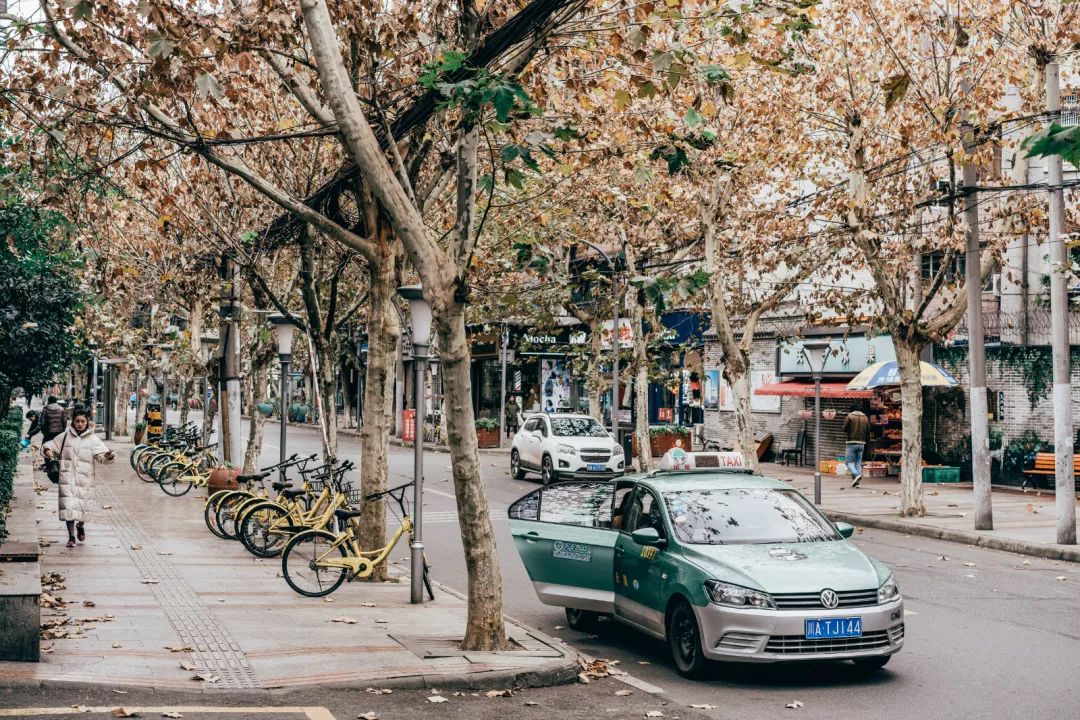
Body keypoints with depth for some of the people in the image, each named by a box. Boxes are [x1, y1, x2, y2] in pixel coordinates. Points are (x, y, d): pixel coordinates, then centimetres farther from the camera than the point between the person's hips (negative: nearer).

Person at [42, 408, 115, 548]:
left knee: (84, 506, 7)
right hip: (68, 477, 0)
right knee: (69, 506, -6)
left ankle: (80, 526, 39)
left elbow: (101, 454, -8)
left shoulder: (93, 439, 1)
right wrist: (47, 450, -10)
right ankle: (71, 537, 4)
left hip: (85, 478, 0)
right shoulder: (65, 437, 6)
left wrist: (108, 456, -31)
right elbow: (51, 444, 13)